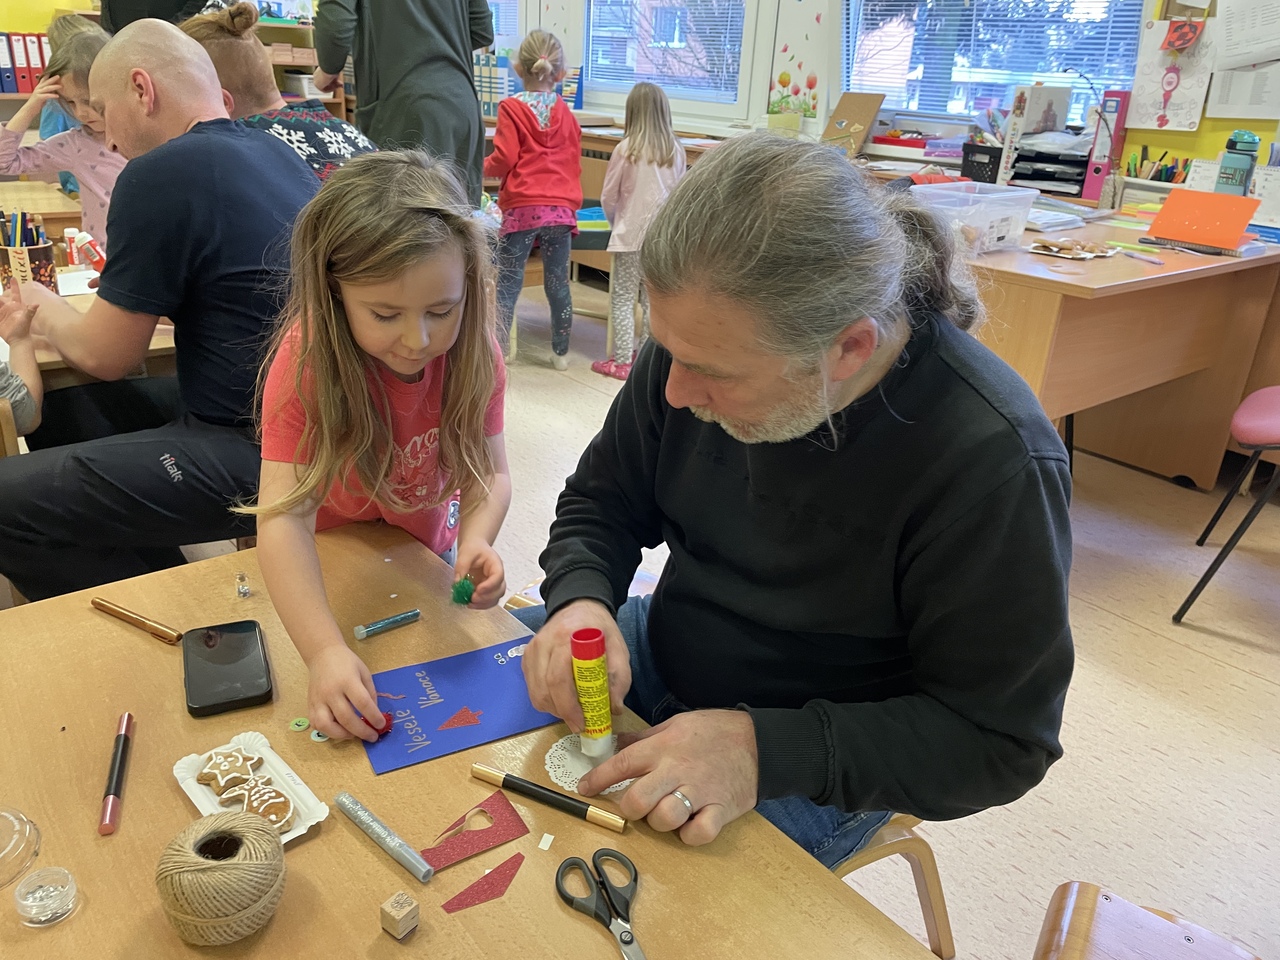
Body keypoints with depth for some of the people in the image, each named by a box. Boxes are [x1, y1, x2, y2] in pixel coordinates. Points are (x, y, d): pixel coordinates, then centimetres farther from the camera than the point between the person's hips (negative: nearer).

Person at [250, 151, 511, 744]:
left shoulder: (473, 351, -23)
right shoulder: (307, 359, -33)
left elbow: (489, 473, -21)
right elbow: (283, 514, -40)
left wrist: (475, 541, -44)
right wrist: (325, 651, -53)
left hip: (425, 555, 2)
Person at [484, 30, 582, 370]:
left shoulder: (511, 108, -3)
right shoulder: (565, 113, 9)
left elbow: (504, 159, -7)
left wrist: (483, 169, 13)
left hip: (522, 208, -3)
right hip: (561, 208, 3)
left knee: (508, 284, 2)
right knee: (558, 283, 9)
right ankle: (561, 353, 16)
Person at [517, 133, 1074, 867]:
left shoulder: (993, 461, -30)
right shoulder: (708, 341, -13)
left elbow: (998, 739, -20)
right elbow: (602, 502, 2)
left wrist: (767, 751, -32)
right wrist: (581, 600, -20)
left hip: (816, 771, -5)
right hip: (665, 652, 6)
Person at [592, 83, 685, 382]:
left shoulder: (626, 149, -8)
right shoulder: (676, 151, 1)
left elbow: (608, 197, -1)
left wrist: (614, 221, 18)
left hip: (631, 233, -4)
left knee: (622, 298, 4)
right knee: (652, 298, 12)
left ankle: (622, 361, 3)